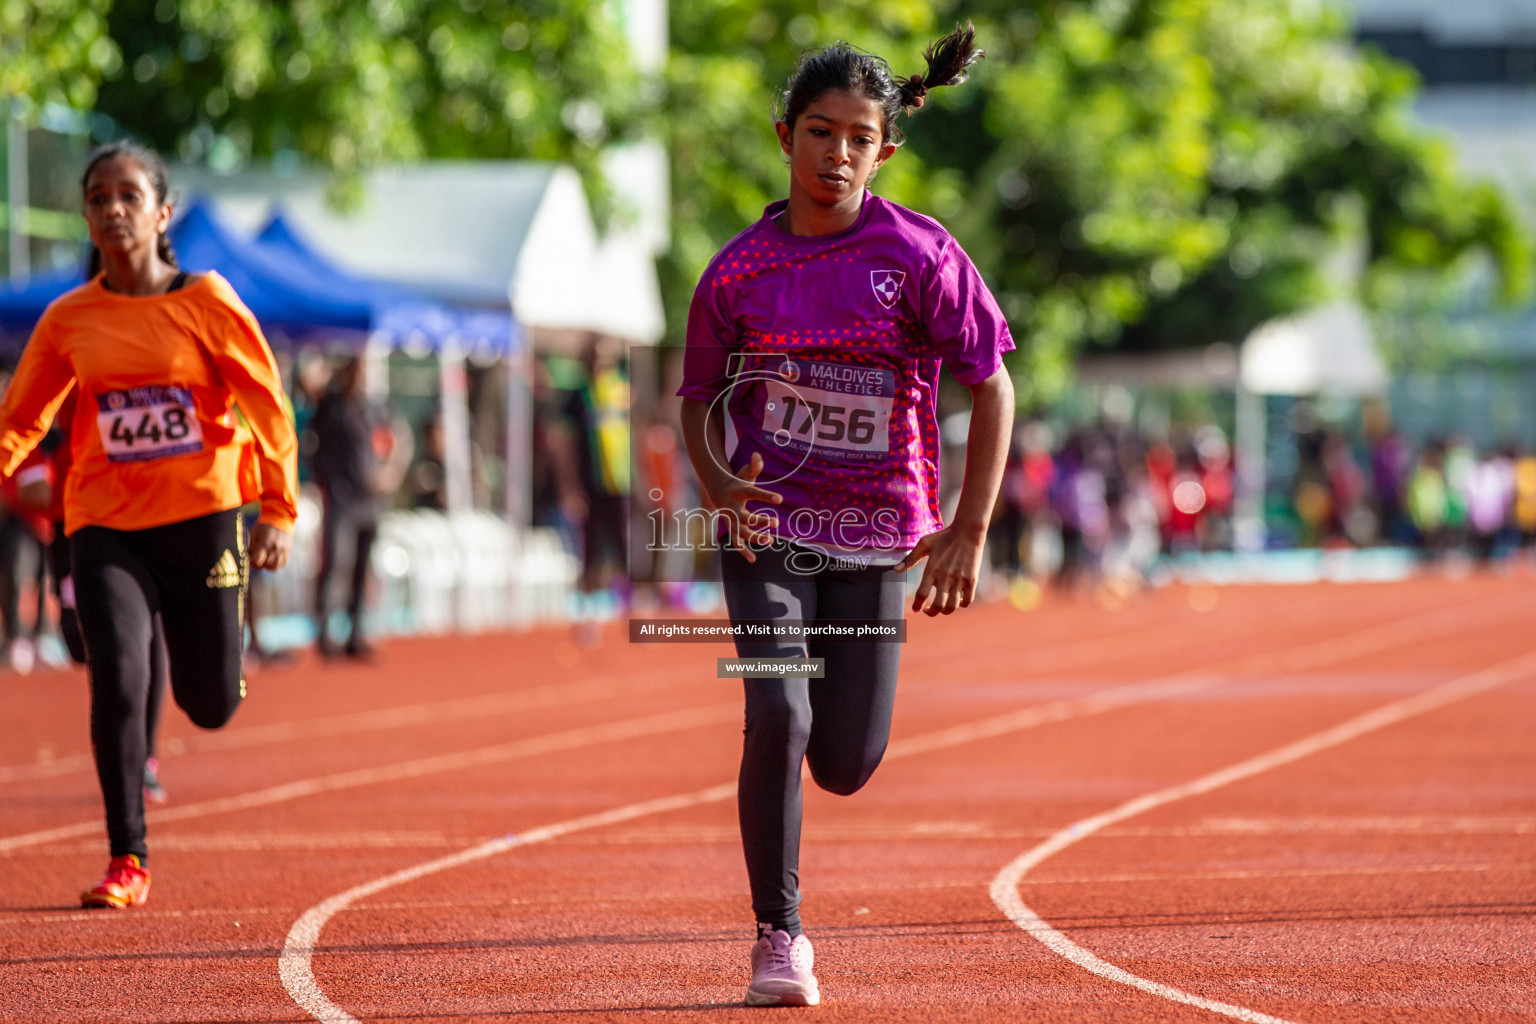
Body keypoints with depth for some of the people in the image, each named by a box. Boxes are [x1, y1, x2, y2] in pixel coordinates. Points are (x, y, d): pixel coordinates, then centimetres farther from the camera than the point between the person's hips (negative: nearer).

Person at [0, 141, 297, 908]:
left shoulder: (205, 301, -4)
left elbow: (267, 405, -1)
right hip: (106, 526, 1)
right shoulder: (68, 320, 3)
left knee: (211, 707, 6)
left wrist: (279, 510, -7)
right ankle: (126, 862, -5)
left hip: (202, 519, -1)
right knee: (117, 684, -16)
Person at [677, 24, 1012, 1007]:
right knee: (777, 720, -20)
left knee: (846, 767, 2)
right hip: (767, 526, 0)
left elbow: (993, 387, -3)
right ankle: (779, 939, -5)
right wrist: (720, 485, -11)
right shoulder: (739, 271, -2)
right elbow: (702, 398, 10)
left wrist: (969, 532, -9)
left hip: (878, 533, 0)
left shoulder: (921, 255, -7)